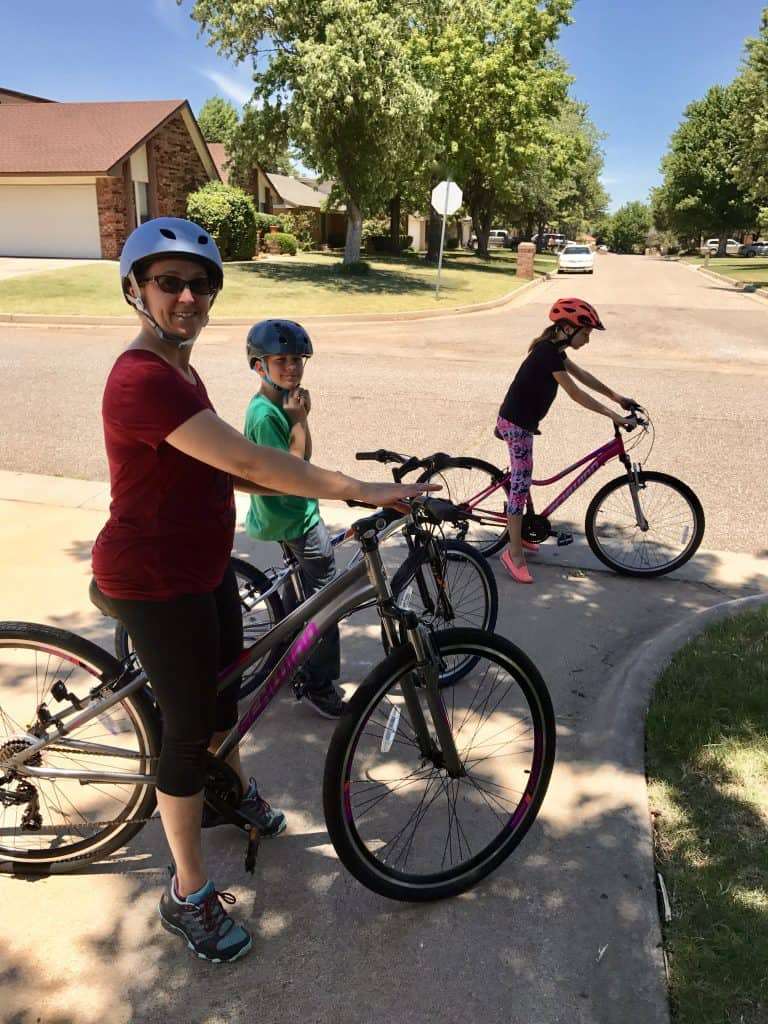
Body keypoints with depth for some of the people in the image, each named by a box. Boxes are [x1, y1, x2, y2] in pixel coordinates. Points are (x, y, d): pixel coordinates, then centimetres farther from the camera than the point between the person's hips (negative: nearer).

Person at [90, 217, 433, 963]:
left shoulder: (176, 370, 8)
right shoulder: (144, 380, -25)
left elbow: (218, 471, 8)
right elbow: (246, 461, -34)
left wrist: (334, 487, 2)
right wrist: (361, 491, -32)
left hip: (202, 564, 10)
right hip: (155, 581, -9)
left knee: (223, 689, 26)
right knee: (189, 726, 3)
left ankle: (233, 792, 54)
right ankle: (188, 896, 24)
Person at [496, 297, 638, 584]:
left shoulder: (552, 349, 8)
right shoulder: (549, 354, -22)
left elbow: (581, 374, 16)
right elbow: (575, 393, -24)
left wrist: (615, 396, 15)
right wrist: (612, 414, -21)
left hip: (521, 422, 10)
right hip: (516, 425, -10)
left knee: (522, 479, 19)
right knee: (520, 483, -6)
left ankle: (517, 534, 34)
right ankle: (514, 552, 1)